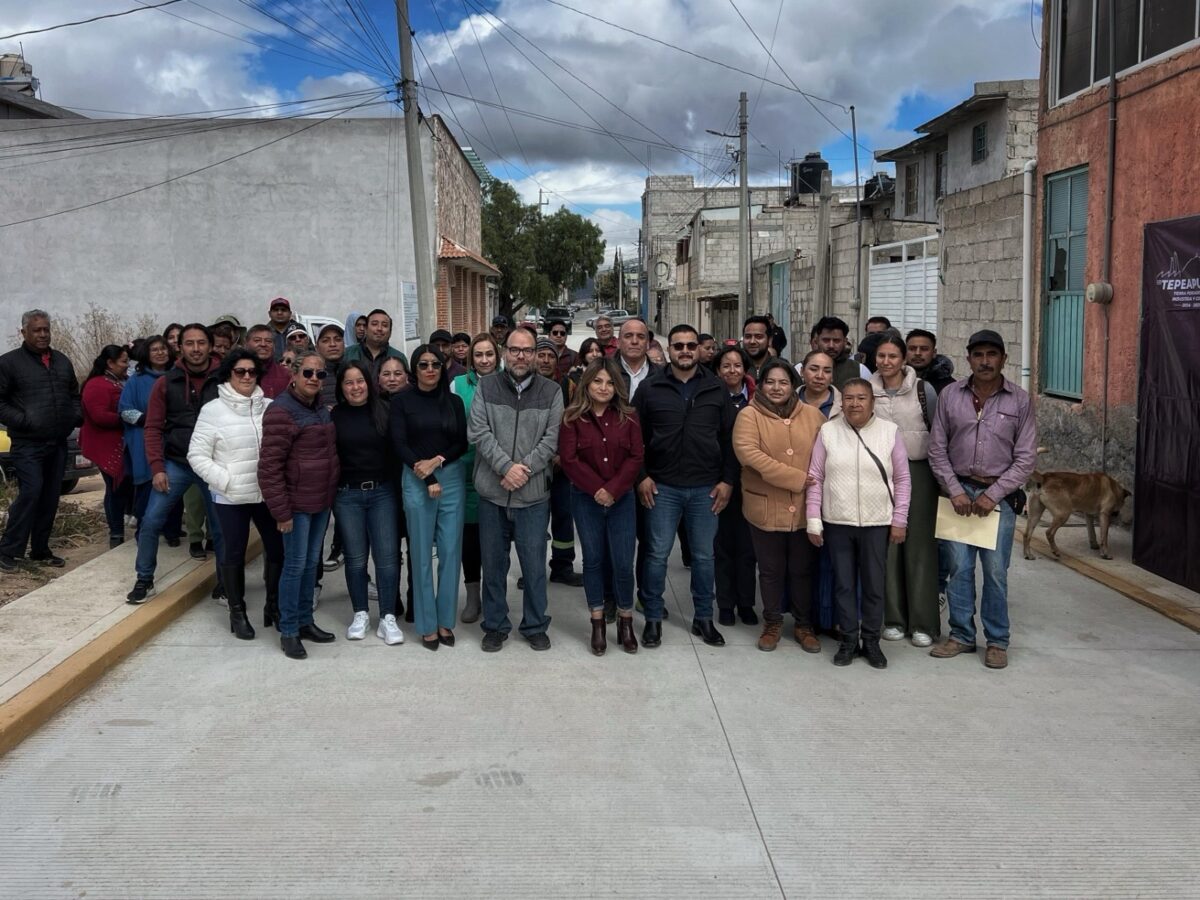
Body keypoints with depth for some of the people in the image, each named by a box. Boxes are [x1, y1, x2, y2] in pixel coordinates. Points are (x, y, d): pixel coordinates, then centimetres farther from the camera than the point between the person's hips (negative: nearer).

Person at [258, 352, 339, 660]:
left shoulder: (322, 409, 10)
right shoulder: (282, 411, -16)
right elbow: (269, 466, -19)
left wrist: (332, 495, 15)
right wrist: (280, 511, -19)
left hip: (322, 501, 8)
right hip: (297, 503, -8)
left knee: (312, 563, 15)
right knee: (295, 565, 0)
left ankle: (305, 621, 28)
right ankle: (288, 631, 11)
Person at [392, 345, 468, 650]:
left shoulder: (454, 401, 8)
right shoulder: (402, 400, 1)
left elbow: (462, 443, 5)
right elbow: (399, 444, -6)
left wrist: (437, 461, -12)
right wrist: (426, 476, -12)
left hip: (452, 478, 2)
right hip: (416, 481, -2)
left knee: (451, 551, 3)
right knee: (422, 554, 1)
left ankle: (446, 620, 14)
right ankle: (427, 624, 10)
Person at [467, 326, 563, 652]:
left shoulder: (551, 391, 3)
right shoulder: (486, 386, 3)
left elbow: (552, 438, -2)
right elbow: (478, 432, -6)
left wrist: (525, 468, -14)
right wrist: (506, 466, -16)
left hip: (534, 494, 0)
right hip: (492, 492, 1)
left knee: (534, 564, 7)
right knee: (493, 564, 11)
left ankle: (535, 626, 23)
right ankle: (495, 625, 25)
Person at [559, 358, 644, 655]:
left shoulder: (628, 417, 2)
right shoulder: (573, 417, -3)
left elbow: (635, 458, -3)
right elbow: (569, 459, -9)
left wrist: (613, 489, -14)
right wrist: (597, 488, -16)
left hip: (622, 498, 1)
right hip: (586, 498, 0)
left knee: (623, 562, -1)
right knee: (593, 560, 8)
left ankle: (626, 621, 16)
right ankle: (598, 623, 19)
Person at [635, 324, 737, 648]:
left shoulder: (716, 389, 4)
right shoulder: (650, 388, 1)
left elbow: (729, 438, 5)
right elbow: (636, 437, 3)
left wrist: (727, 480, -1)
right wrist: (641, 476, -4)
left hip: (706, 488, 1)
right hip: (662, 487, -1)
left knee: (703, 556, 10)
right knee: (658, 555, 4)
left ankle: (703, 618, 23)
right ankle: (653, 618, 17)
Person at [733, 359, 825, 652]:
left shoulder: (813, 416, 4)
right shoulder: (749, 416, -6)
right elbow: (749, 454, -19)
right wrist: (798, 478, -21)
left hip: (805, 508, 2)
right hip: (766, 508, -2)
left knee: (803, 569, 13)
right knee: (771, 570, 11)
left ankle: (804, 625, 28)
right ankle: (772, 623, 28)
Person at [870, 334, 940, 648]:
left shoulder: (923, 389, -2)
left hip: (918, 472, -2)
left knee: (920, 545, 0)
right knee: (888, 545, 3)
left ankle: (923, 622, 8)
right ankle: (894, 619, 15)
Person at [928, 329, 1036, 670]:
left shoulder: (1019, 401, 0)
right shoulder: (950, 396, 2)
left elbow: (1025, 458, 0)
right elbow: (937, 450, 5)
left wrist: (993, 494, -9)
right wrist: (955, 491, -5)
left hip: (998, 495, -1)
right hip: (959, 491, 1)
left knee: (995, 572, 1)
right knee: (959, 568, 4)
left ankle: (997, 641, 14)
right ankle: (961, 635, 17)